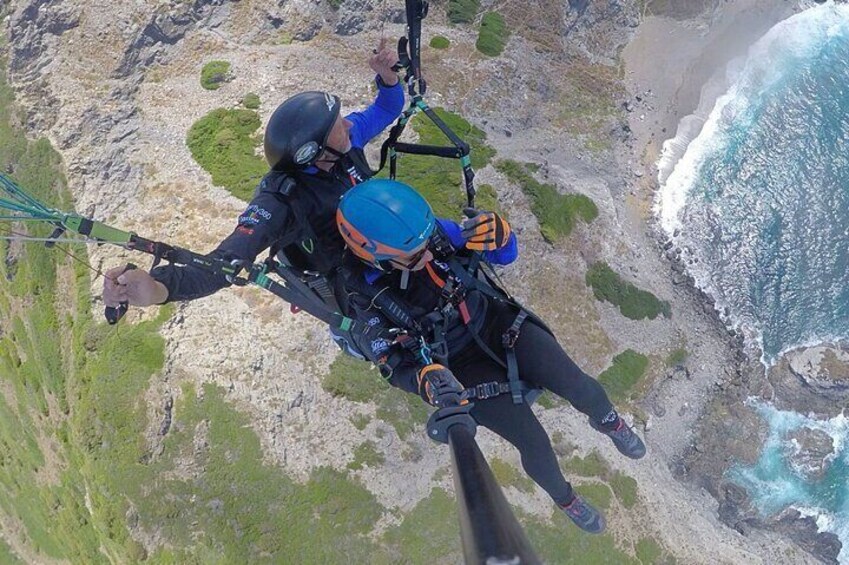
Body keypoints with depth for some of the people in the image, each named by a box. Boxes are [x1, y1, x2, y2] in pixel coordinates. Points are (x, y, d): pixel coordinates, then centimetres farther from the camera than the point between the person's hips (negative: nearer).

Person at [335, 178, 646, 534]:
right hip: (463, 367, -2)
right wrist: (427, 379, -34)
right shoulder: (364, 299, -23)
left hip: (497, 324, 2)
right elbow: (394, 365, -12)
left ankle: (607, 420, 31)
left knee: (579, 386, -8)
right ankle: (564, 498, 33)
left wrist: (495, 231, -33)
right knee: (535, 445, -4)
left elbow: (507, 253, -9)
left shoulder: (432, 230, -19)